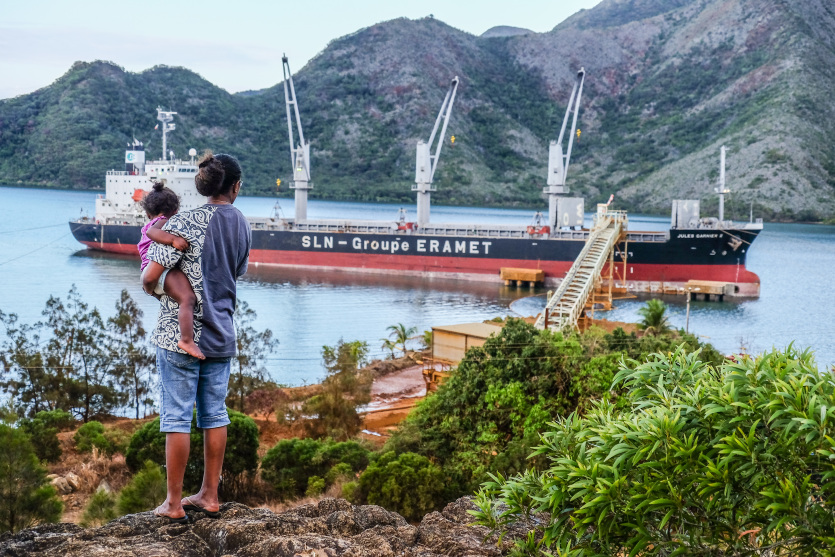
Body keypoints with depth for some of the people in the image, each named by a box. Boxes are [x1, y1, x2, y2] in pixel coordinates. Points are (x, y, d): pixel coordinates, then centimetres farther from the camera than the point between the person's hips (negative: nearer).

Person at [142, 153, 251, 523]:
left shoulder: (185, 223, -15)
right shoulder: (242, 227, 5)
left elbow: (151, 275, -18)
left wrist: (149, 286, 4)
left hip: (180, 334, -6)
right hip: (221, 334, 6)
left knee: (177, 416, 1)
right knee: (215, 414, 13)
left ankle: (174, 504, 6)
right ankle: (209, 496, 21)